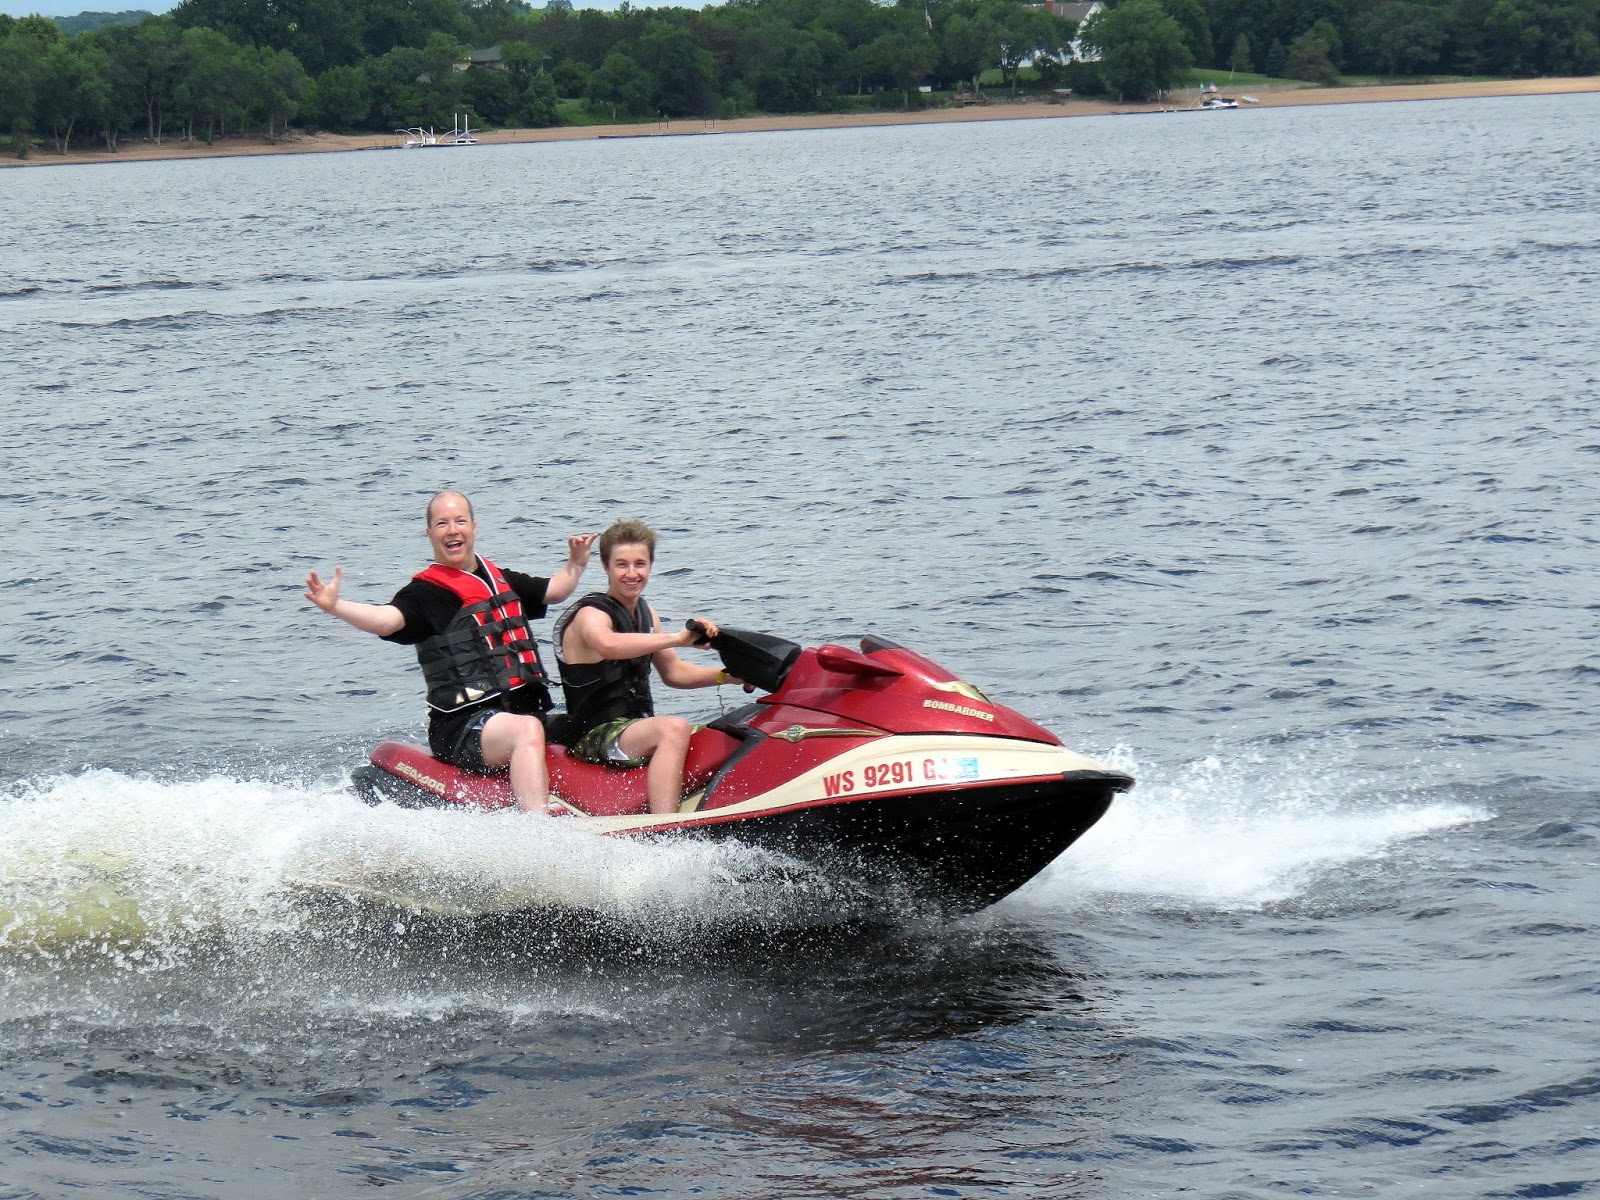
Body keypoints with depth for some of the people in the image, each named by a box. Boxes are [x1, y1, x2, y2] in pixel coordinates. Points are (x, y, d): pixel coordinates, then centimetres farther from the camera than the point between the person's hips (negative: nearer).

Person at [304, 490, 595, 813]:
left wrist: (576, 563, 21)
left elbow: (554, 591, 36)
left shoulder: (502, 580, 20)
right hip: (464, 724, -8)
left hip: (524, 709, 8)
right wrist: (335, 606, -37)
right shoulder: (427, 592, -3)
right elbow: (387, 620, -22)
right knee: (527, 730, -35)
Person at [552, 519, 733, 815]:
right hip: (597, 736, -10)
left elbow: (672, 672, 22)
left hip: (637, 727, 10)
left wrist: (727, 676, 7)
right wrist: (678, 638, -41)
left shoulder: (644, 612, 15)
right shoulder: (589, 615, -12)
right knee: (675, 729, -35)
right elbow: (608, 645, -37)